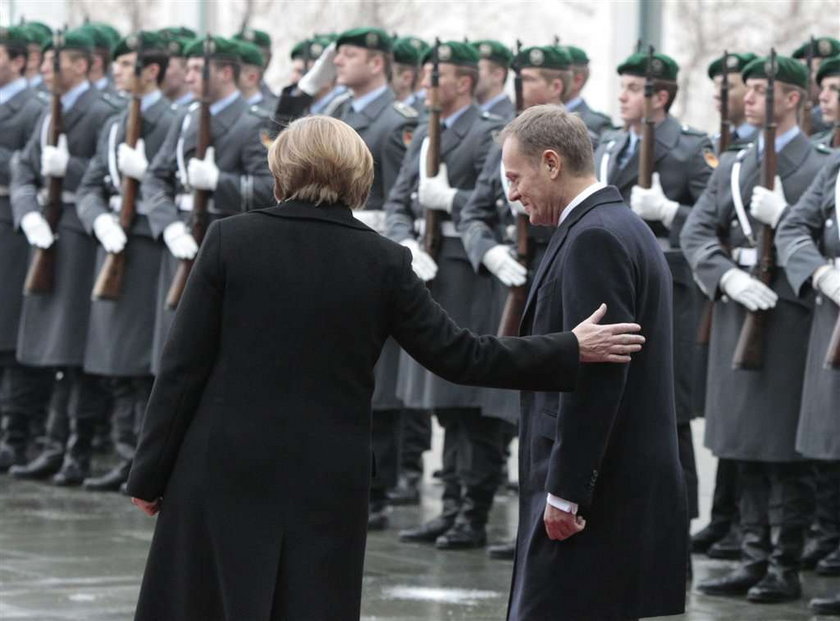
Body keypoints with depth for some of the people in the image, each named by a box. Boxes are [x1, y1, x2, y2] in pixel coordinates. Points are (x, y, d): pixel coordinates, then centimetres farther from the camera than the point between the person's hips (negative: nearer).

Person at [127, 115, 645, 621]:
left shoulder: (231, 240, -4)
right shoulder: (384, 262, -2)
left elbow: (185, 365, -4)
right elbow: (458, 356, 1)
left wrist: (150, 473, 3)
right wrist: (570, 352, 10)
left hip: (225, 472, -1)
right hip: (329, 482, 1)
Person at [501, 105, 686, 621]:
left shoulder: (595, 239, -14)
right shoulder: (623, 228, 18)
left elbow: (595, 375, -21)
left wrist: (564, 493, -20)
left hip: (597, 495, -10)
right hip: (624, 490, 10)